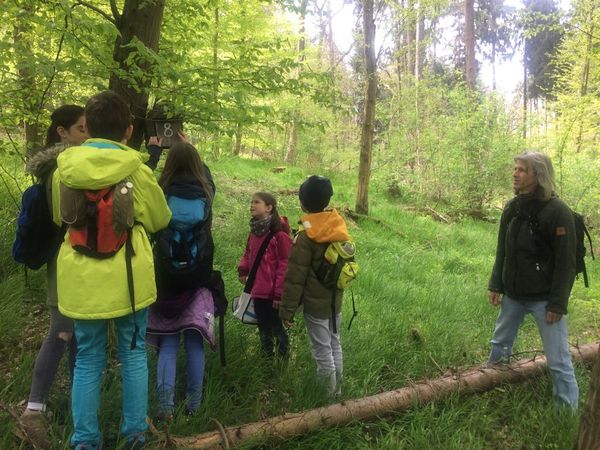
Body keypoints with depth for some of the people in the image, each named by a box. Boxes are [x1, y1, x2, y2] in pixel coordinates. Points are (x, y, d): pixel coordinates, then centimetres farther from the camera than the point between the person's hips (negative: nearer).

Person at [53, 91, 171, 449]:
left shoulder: (65, 169, -4)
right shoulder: (137, 171, -11)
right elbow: (160, 220, 4)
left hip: (81, 282, 2)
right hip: (128, 281, -1)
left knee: (88, 360, 13)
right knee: (134, 355, 15)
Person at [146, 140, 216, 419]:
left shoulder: (161, 193, -9)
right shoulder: (206, 192, -3)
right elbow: (204, 172, 21)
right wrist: (189, 148, 36)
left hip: (167, 279, -1)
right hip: (199, 278, 1)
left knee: (168, 343, 6)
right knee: (194, 343, 8)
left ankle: (166, 405, -1)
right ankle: (193, 404, 15)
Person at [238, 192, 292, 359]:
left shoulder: (279, 233, -18)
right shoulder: (255, 230, 7)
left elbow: (285, 264, -17)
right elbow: (248, 252, 19)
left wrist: (279, 293, -16)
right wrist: (243, 269, 0)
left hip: (272, 292, -7)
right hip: (258, 289, 8)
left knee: (276, 326, 5)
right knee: (263, 326, 19)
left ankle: (283, 357, 23)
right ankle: (267, 355, 35)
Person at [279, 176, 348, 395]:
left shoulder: (306, 237, -20)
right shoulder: (339, 227, 0)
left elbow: (295, 278, -17)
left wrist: (287, 309, -9)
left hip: (316, 304, -7)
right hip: (336, 300, 7)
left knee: (322, 350, 2)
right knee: (335, 344, 19)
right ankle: (337, 391, 31)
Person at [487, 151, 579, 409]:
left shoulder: (557, 212, -17)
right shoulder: (512, 208, 3)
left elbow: (566, 263, -16)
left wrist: (558, 303, -17)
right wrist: (495, 285, 8)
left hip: (544, 298, -6)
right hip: (513, 294, 6)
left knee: (558, 360, -1)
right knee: (500, 344, 22)